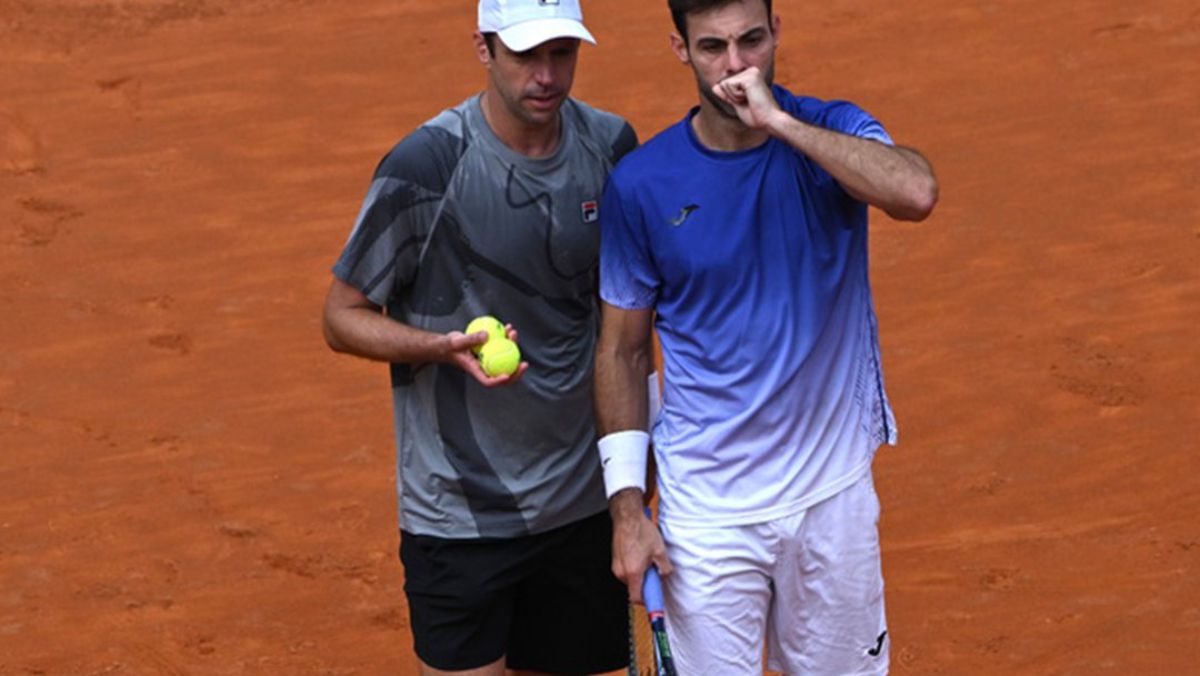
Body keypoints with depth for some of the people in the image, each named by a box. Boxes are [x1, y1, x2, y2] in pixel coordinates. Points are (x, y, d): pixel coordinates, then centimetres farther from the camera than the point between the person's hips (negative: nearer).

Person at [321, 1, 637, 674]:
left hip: (583, 503, 5)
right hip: (460, 512, -5)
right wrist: (444, 347, -25)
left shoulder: (611, 144, 0)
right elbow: (343, 316, -7)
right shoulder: (426, 164, -16)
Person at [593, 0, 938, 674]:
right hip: (707, 511, -1)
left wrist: (777, 120, -27)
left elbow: (916, 193, -28)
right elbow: (623, 349, 3)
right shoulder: (641, 183, -5)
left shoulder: (831, 135, -5)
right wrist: (628, 504, -2)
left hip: (834, 493, 1)